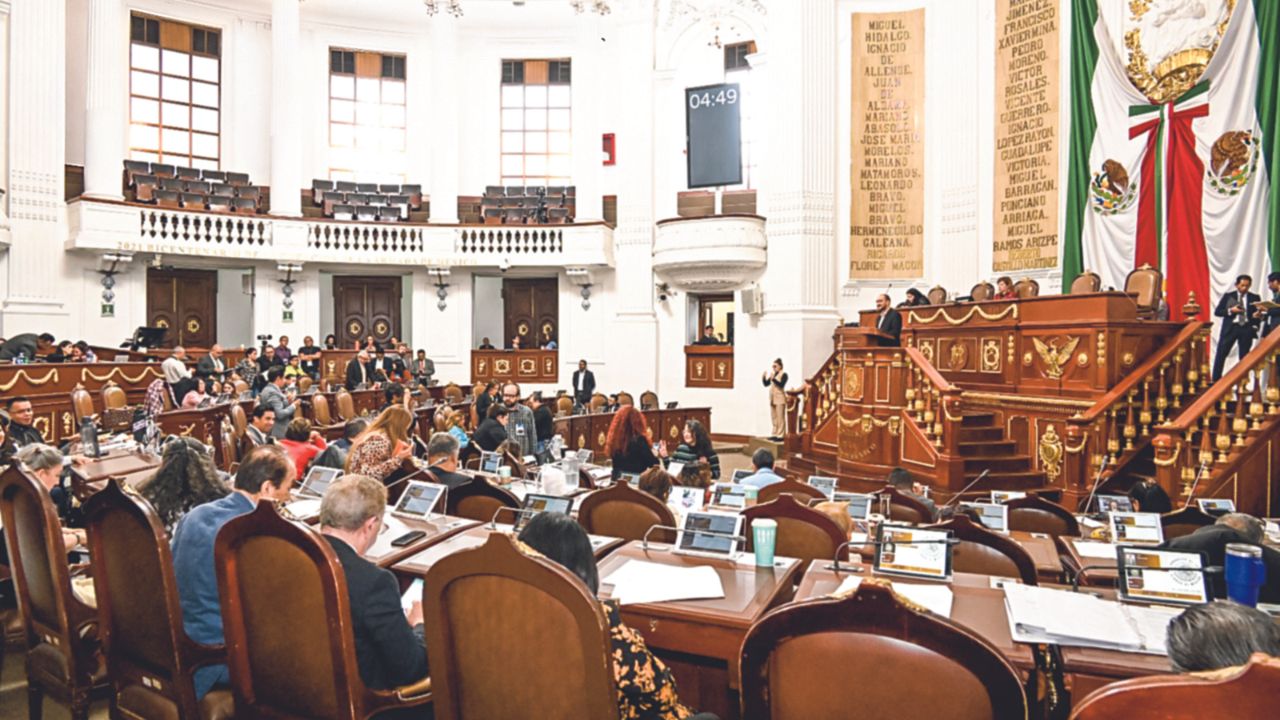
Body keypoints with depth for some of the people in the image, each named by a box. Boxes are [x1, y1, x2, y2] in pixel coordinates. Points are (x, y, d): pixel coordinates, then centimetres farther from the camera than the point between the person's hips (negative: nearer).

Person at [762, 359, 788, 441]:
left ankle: (780, 435, -5)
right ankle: (775, 434, 17)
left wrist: (773, 379, -29)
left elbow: (781, 384, -20)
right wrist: (764, 378, -4)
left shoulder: (783, 375, -6)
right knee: (774, 418, 11)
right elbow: (766, 384, 13)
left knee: (780, 418, -6)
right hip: (772, 399, 8)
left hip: (780, 398, -7)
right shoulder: (772, 374, 12)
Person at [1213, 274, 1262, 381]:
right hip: (1230, 328, -1)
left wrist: (1258, 315, -10)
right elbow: (1217, 312, 2)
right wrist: (1230, 310, -13)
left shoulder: (1255, 298, 10)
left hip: (1247, 329, 1)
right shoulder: (1228, 296, 7)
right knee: (1220, 355, -6)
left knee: (1244, 357, 4)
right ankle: (1215, 381, -3)